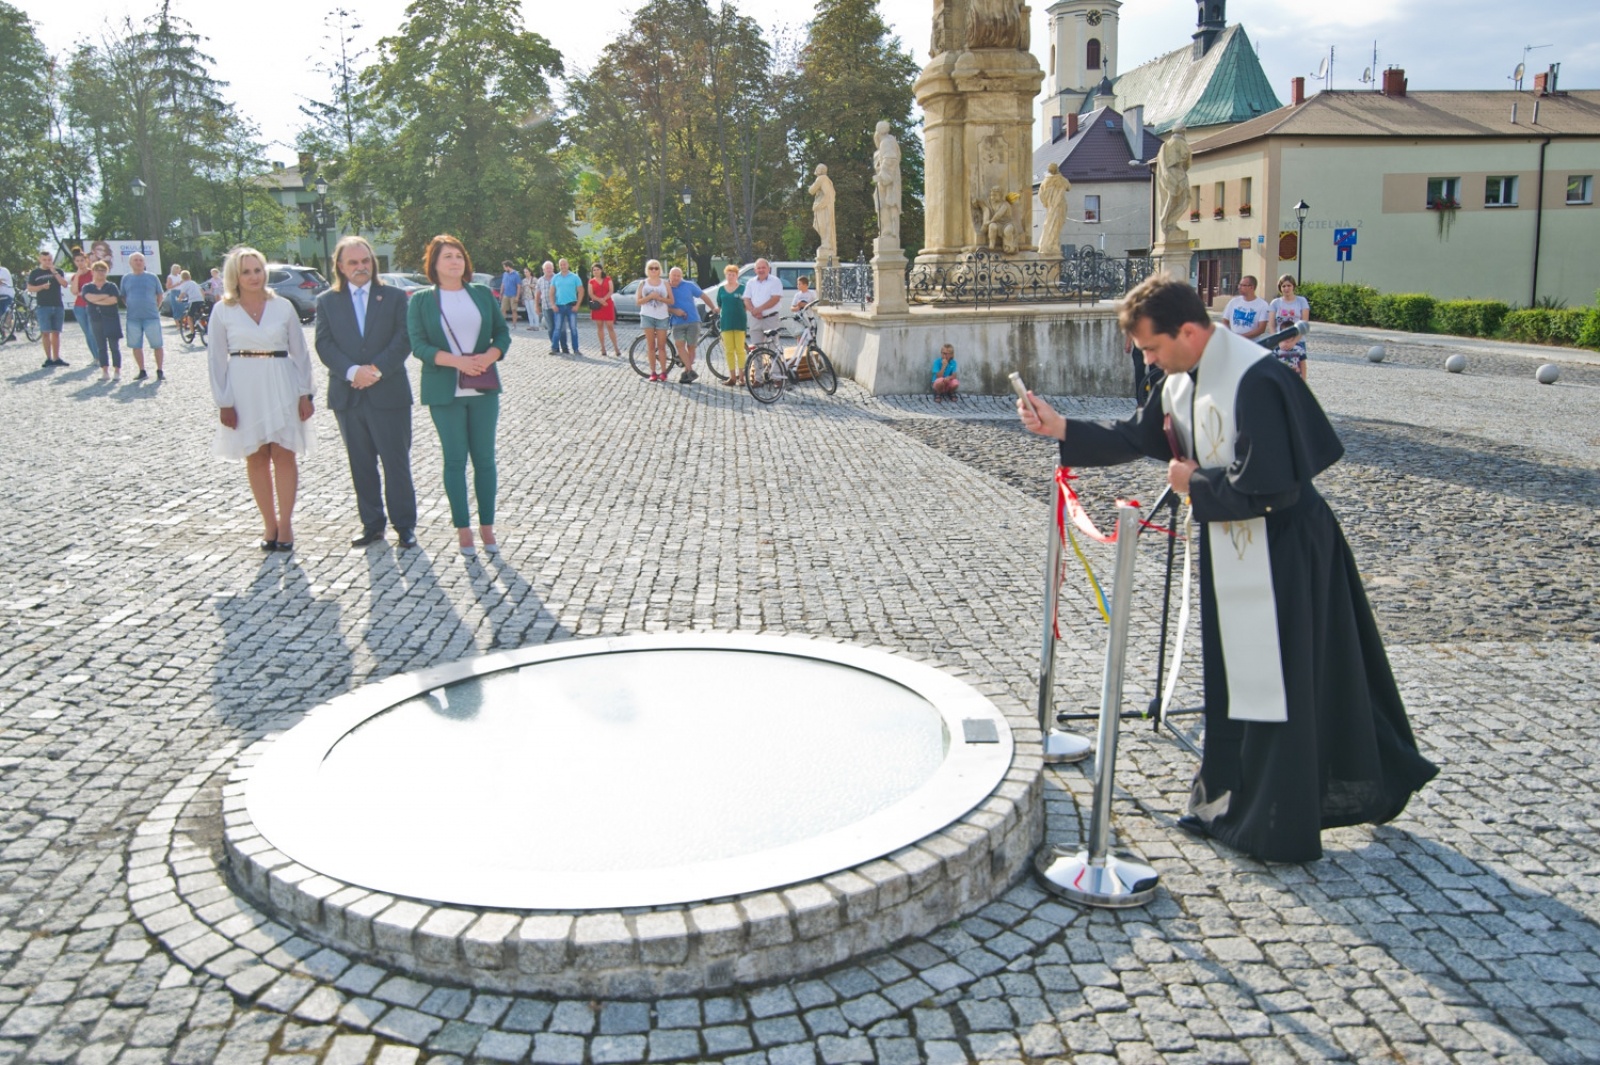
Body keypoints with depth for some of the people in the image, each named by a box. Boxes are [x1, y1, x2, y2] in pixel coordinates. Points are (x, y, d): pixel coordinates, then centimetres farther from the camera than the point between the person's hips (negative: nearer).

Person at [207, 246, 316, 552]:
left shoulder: (283, 306, 3)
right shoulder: (223, 311, 1)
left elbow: (300, 352, 6)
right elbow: (217, 360, 2)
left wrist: (305, 394, 1)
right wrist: (223, 403, -3)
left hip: (281, 387, 0)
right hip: (244, 388, 0)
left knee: (284, 455, -1)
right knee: (255, 458, 6)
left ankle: (285, 524, 6)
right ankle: (269, 524, 14)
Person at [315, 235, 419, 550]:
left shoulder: (394, 297, 4)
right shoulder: (327, 301, 8)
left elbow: (404, 340, -4)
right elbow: (324, 345, 0)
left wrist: (377, 369, -16)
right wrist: (353, 371, -16)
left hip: (388, 393, -2)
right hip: (347, 395, 2)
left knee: (397, 462, 1)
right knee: (361, 465, 9)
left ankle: (404, 524, 10)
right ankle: (372, 524, 19)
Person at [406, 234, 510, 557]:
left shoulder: (483, 294, 8)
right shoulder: (421, 299, 1)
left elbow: (502, 332, 8)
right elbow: (418, 345, -7)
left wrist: (489, 356, -14)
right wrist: (457, 361, -20)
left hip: (483, 389, 2)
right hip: (444, 391, -2)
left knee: (485, 458, 5)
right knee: (455, 460, 3)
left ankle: (487, 525, 14)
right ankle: (463, 528, 12)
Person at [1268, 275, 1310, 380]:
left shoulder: (1301, 301, 3)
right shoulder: (1275, 303, 6)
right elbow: (1272, 326, 2)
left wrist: (1293, 342, -13)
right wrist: (1279, 342, -12)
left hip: (1297, 343, -1)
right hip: (1279, 343, 1)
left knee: (1297, 373, -7)